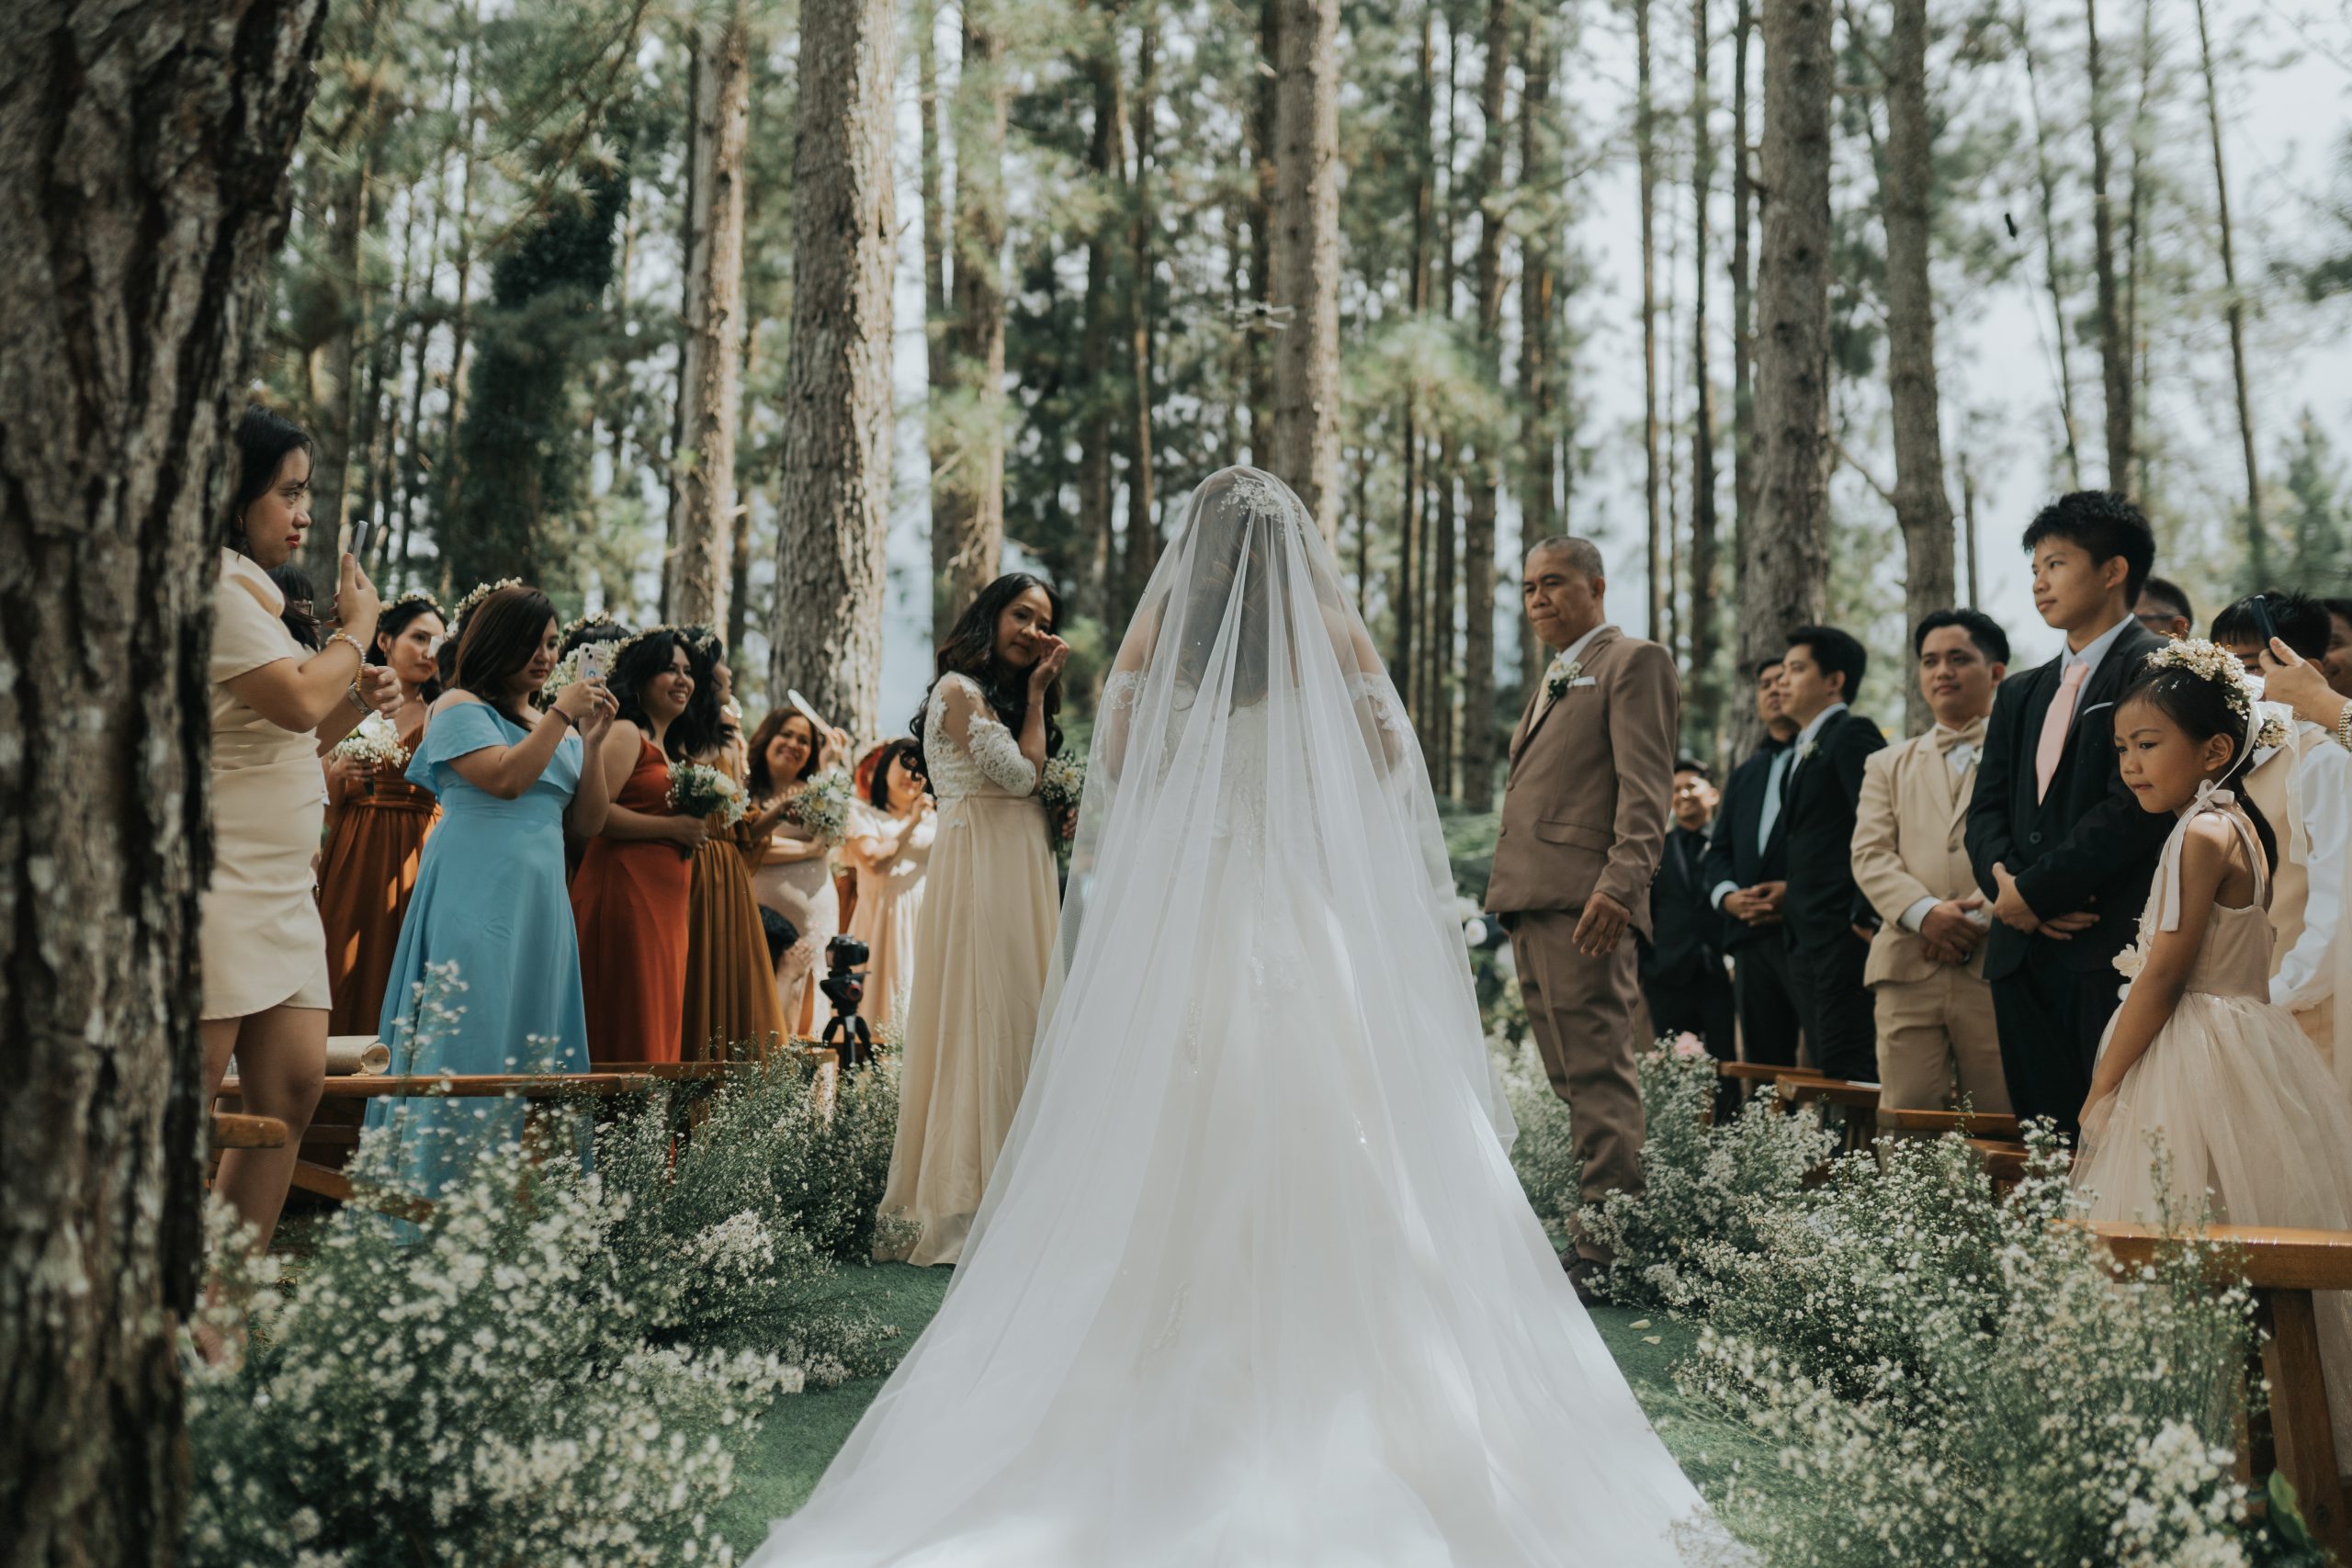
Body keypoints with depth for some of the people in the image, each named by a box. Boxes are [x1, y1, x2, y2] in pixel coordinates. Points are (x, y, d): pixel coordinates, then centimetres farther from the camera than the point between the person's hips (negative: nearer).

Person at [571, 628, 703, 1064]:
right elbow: (593, 811, -18)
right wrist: (673, 826, -13)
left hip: (663, 898, 10)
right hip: (626, 890, -10)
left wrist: (693, 830, 13)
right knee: (632, 1018, -9)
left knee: (659, 1020, 7)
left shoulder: (662, 747, 24)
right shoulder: (625, 733, -5)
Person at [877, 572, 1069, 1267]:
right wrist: (1038, 693, -3)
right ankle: (960, 1204, -5)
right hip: (980, 869, -9)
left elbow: (1037, 789, 15)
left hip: (1023, 872, 9)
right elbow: (1021, 773, -11)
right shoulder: (960, 690, -6)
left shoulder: (1009, 695, 21)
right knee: (983, 1020, -9)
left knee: (1015, 1021, 7)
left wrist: (1040, 690, 11)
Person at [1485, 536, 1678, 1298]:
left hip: (1582, 901, -9)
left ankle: (1607, 1253, -7)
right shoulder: (1553, 677, 29)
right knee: (1569, 1079, 8)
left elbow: (1645, 787, -10)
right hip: (1530, 905, 9)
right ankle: (1591, 1235, 12)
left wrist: (1620, 884, -22)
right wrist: (1507, 892, 18)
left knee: (1598, 1076, -9)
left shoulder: (1633, 662, 1)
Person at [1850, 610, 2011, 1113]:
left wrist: (1979, 915, -14)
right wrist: (1924, 912, -10)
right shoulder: (1888, 765, 22)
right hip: (1909, 969, 3)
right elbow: (1870, 855, 9)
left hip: (1997, 964, -2)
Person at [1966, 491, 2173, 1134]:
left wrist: (2035, 890, -11)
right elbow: (1986, 809, 16)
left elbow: (2133, 805, -13)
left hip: (2110, 947, -7)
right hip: (2022, 954, 7)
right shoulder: (2019, 693, 23)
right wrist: (2005, 880, -4)